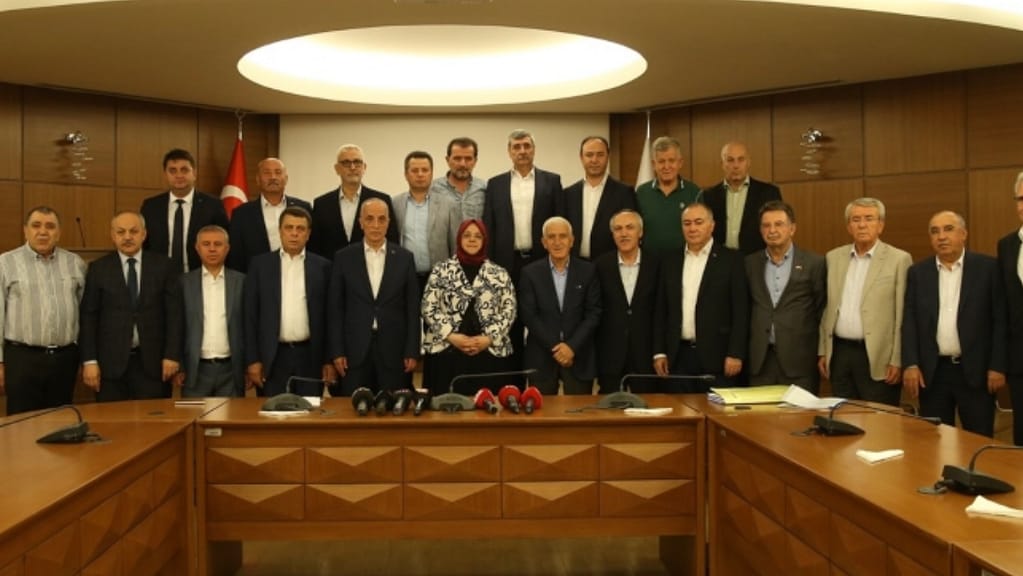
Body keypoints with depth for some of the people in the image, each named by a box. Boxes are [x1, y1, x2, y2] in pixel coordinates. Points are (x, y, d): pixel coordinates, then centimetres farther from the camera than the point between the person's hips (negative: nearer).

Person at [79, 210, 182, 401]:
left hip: (152, 361, 0)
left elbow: (174, 312, 1)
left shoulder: (163, 265, 4)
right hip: (111, 362, 0)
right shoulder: (98, 269, 5)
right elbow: (88, 317, 2)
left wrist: (172, 355, -5)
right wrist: (89, 360, -5)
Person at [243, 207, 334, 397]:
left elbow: (329, 315, 5)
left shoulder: (322, 266, 5)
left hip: (310, 356, 0)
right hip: (272, 357, 0)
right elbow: (250, 314, 3)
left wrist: (329, 360, 1)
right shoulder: (260, 264, 5)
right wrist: (252, 360, -3)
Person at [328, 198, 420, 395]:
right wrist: (337, 351, -3)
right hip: (355, 350, 0)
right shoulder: (344, 258, 4)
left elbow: (412, 308, 3)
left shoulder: (405, 258, 4)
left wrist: (412, 351, -2)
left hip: (394, 350, 0)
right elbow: (335, 307, 3)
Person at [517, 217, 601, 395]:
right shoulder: (530, 273, 2)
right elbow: (528, 315, -3)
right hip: (541, 357, 0)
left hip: (579, 356, 0)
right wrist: (554, 347, -10)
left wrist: (572, 346, -11)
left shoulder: (587, 271, 3)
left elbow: (594, 313, 0)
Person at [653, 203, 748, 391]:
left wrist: (735, 354, -10)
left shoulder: (731, 259, 0)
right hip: (678, 357, 3)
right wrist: (659, 352, 6)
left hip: (716, 357, -3)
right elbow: (661, 310, 12)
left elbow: (741, 310, -4)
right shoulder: (670, 262, 11)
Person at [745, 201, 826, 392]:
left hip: (799, 361, -2)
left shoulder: (814, 263, 0)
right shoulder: (750, 263, 10)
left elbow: (823, 310, 1)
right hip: (760, 361, 3)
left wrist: (821, 354, 0)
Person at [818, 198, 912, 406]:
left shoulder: (899, 259, -4)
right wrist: (822, 351, 10)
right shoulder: (833, 257, 10)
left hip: (877, 357, -4)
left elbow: (903, 316, -6)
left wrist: (897, 360, -9)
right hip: (839, 354, 4)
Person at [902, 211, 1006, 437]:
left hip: (976, 370, -2)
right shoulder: (918, 272, 6)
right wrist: (910, 364, -5)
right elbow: (909, 321, 4)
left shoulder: (988, 267, -1)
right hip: (932, 371, 2)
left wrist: (998, 366, -7)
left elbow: (1000, 320, -3)